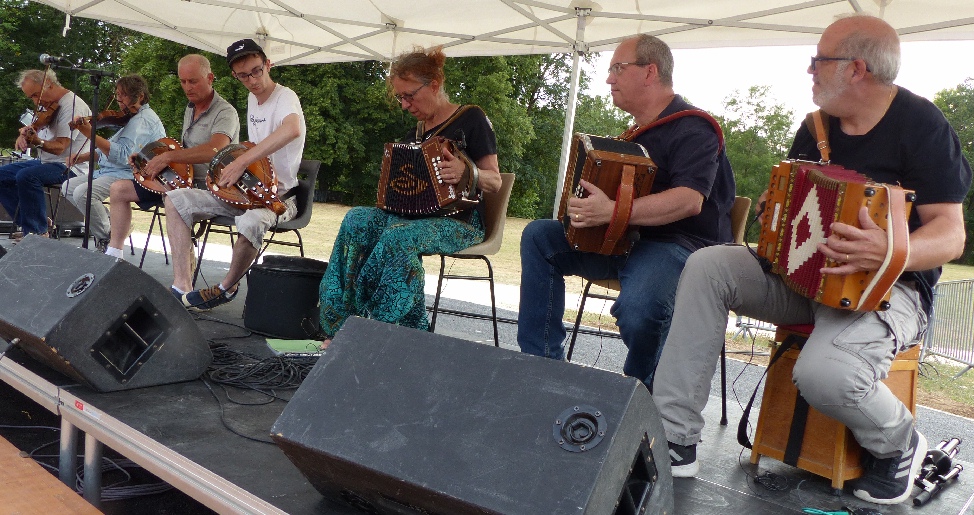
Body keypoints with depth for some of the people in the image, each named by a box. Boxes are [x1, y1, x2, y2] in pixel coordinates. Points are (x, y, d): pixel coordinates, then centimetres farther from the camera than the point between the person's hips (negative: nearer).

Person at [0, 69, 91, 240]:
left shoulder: (72, 105, -16)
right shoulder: (46, 105, 14)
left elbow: (60, 147, -22)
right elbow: (32, 135, 17)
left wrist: (38, 142, -39)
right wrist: (24, 137, -7)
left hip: (69, 166, -10)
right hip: (44, 161, 10)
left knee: (26, 176, -32)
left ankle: (38, 231, -18)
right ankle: (26, 222, 2)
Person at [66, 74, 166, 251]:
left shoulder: (143, 120, -16)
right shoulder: (129, 119, 18)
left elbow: (122, 155, -28)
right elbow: (109, 148, 24)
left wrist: (90, 134, -32)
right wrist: (82, 157, 10)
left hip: (128, 174, -11)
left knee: (83, 192, -26)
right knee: (69, 187, 6)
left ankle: (107, 238, -8)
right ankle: (110, 223, 6)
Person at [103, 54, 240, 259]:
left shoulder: (225, 112, -15)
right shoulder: (190, 109, 16)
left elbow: (214, 150, -34)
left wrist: (169, 156, -31)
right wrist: (149, 157, 10)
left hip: (208, 186, -10)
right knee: (119, 189, 11)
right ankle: (114, 253, 18)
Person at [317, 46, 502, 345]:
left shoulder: (470, 119, -1)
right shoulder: (415, 134, 18)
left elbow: (495, 181, -5)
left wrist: (467, 172, -25)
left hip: (461, 222, -6)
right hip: (416, 215, 7)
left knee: (399, 234, -35)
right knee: (357, 220, -20)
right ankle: (341, 325, -24)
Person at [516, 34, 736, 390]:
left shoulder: (692, 129, -11)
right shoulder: (639, 131, 18)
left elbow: (690, 200, -28)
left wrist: (612, 211, -36)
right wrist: (588, 206, 14)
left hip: (678, 242, -9)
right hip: (623, 239, 9)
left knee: (638, 306, -39)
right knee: (538, 236, -4)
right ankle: (541, 360, -5)